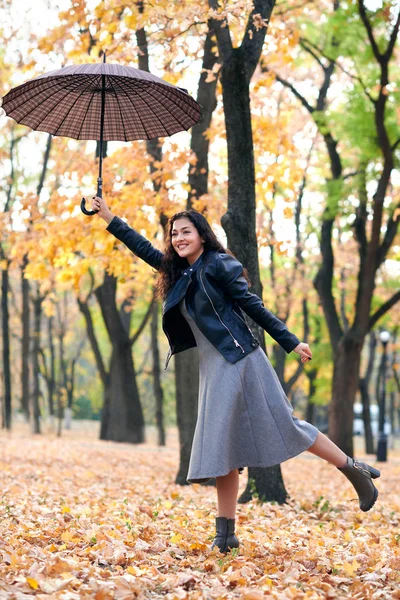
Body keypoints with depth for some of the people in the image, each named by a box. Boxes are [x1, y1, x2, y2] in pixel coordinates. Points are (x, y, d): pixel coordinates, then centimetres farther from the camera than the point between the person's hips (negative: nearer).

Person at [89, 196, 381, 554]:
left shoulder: (218, 265, -7)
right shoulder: (179, 272, 14)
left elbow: (253, 306, -8)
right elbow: (144, 248, 24)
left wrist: (290, 342, -7)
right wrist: (109, 218, 25)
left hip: (241, 361, -7)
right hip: (212, 368, 7)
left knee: (284, 425, -7)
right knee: (221, 446, 3)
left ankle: (355, 470, 9)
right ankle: (226, 534, 4)